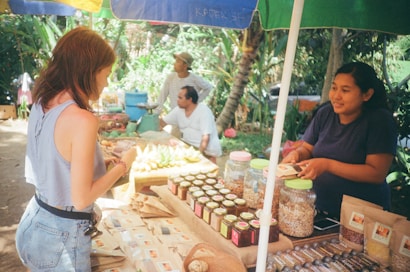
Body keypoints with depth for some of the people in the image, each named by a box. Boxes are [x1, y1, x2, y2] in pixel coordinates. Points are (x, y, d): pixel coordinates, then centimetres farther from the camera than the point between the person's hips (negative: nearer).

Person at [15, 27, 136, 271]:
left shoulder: (42, 103, -2)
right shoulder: (83, 120, -27)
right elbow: (81, 198, -24)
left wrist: (102, 164, 9)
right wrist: (123, 165, -12)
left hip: (34, 223, 8)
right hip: (62, 236, -8)